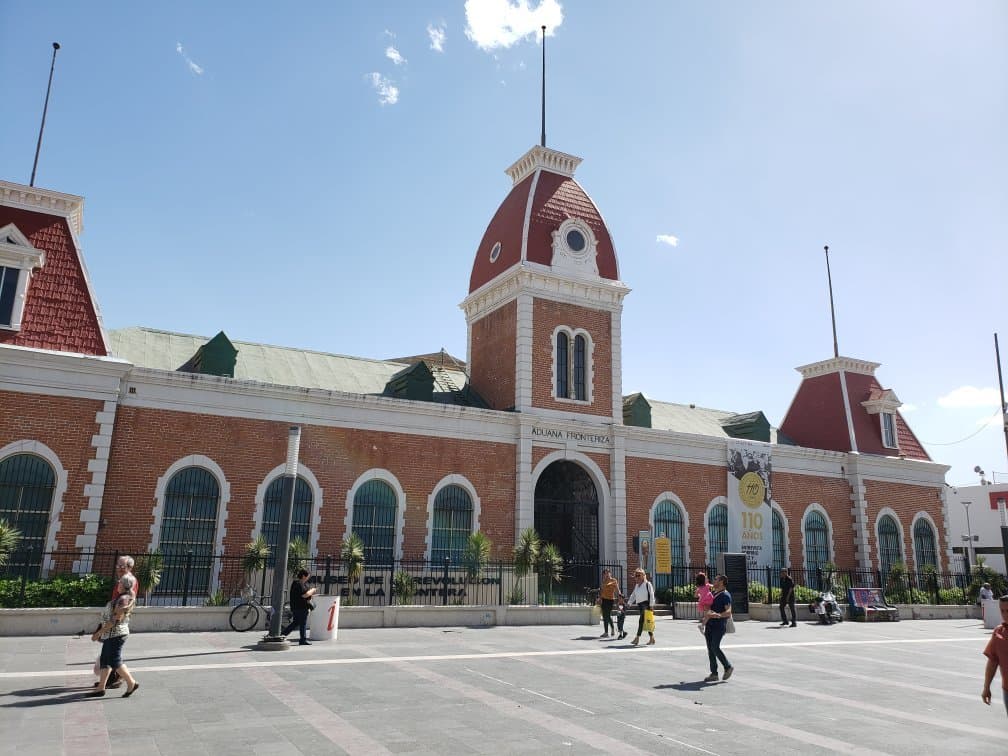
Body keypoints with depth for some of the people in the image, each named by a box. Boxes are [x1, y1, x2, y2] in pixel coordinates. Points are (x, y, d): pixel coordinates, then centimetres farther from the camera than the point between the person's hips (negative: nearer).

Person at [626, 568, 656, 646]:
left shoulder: (647, 584, -6)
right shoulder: (636, 586, 16)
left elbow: (651, 595, -10)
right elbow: (633, 595, 17)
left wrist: (651, 605, -15)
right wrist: (629, 603, 6)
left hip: (646, 604, -8)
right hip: (640, 604, 8)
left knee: (641, 621, -14)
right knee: (646, 622, 10)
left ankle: (637, 638, -16)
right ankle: (652, 639, 18)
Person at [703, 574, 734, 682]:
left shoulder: (725, 595, -9)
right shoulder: (713, 594, 18)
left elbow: (728, 612, -22)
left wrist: (719, 615, -40)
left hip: (719, 625, -8)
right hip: (710, 624, 8)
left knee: (715, 647, -15)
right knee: (710, 648, 4)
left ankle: (728, 667, 5)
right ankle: (714, 674, 9)